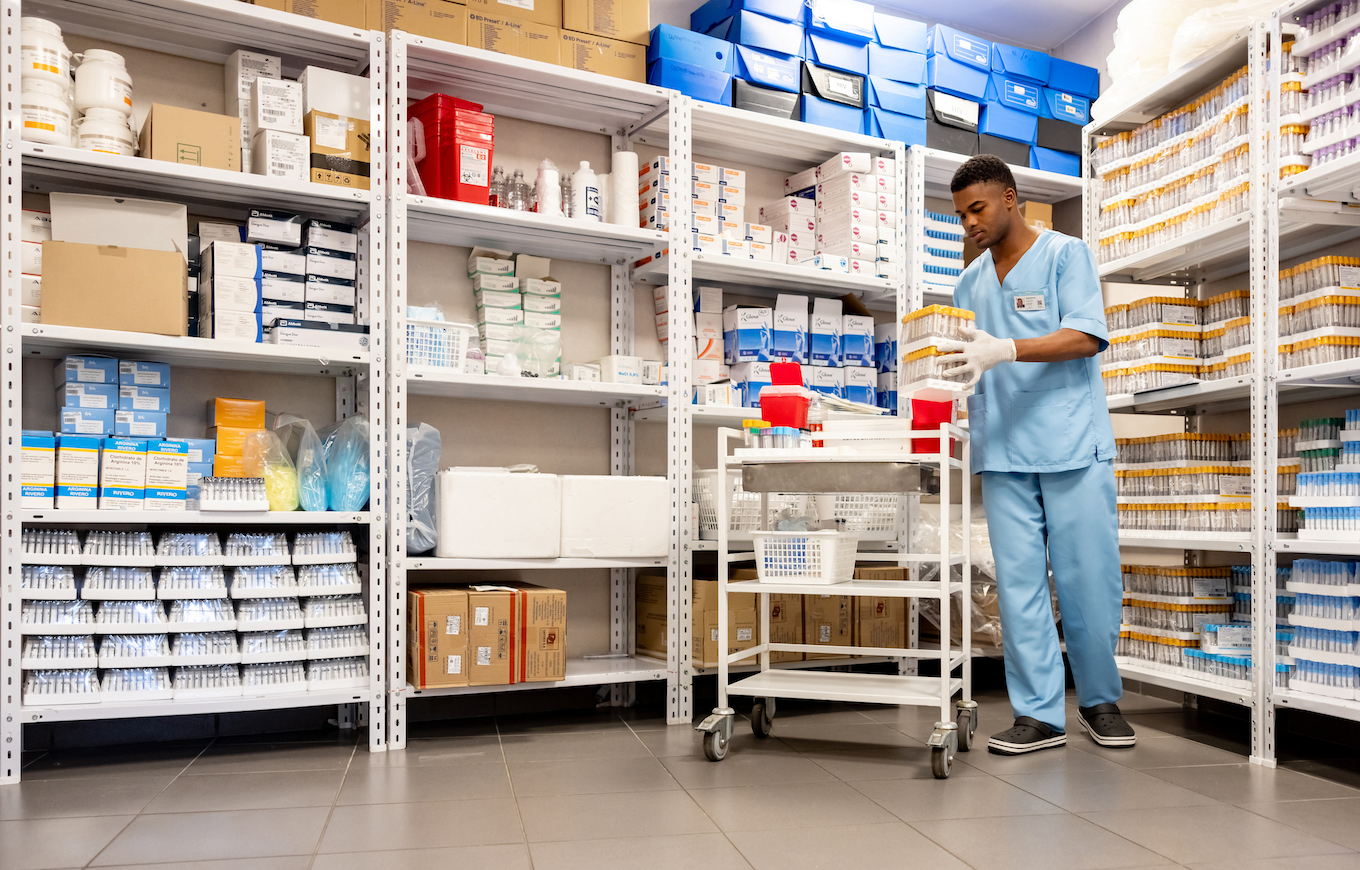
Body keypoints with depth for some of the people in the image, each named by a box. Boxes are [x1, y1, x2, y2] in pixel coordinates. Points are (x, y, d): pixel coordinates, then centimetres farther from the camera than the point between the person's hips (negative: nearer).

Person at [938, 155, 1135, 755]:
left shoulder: (1065, 254, 3)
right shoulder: (970, 282, 18)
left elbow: (1086, 337, -10)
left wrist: (1004, 350, -22)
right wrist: (949, 369, -2)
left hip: (1073, 446, -4)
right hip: (1003, 453, 4)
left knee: (1088, 580, 1)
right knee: (1018, 582, 0)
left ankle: (1101, 701, 21)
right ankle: (1038, 713, 8)